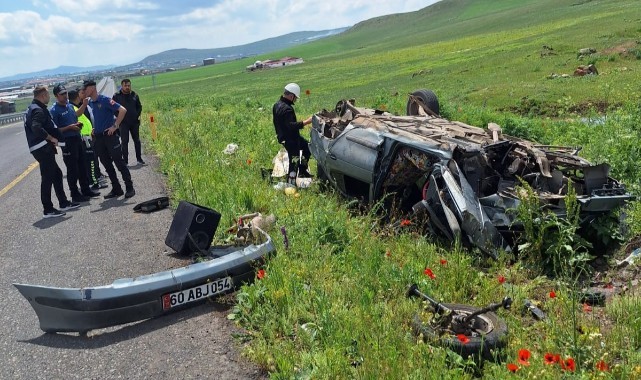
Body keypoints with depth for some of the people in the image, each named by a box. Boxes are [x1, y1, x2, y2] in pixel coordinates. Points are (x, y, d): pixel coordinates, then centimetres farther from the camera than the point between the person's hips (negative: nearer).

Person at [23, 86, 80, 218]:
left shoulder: (33, 108, 18)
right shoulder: (38, 110, -15)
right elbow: (36, 128, -31)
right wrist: (51, 138, -19)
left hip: (43, 148, 11)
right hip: (43, 148, -11)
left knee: (56, 174, 17)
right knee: (47, 178, -6)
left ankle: (63, 203, 24)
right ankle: (48, 210, -1)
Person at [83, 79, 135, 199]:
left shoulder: (105, 100, -11)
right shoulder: (90, 103, 10)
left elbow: (122, 110, -17)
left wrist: (115, 126, -17)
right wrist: (95, 128, 12)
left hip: (110, 136, -7)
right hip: (98, 138, 7)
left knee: (119, 162, -4)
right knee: (107, 165, 9)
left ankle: (129, 188, 3)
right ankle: (116, 189, 17)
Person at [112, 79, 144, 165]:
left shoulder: (134, 95, 4)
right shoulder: (116, 96, -3)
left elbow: (139, 106, 13)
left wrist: (138, 115, 1)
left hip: (134, 122, 3)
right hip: (123, 123, -3)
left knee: (137, 140, 9)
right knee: (124, 142, 0)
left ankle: (139, 159, 19)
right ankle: (125, 161, 4)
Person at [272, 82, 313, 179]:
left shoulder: (277, 105, 6)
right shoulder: (287, 109, -27)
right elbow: (291, 126, -34)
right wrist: (306, 122, -32)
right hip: (289, 139, -11)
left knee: (307, 147, 20)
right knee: (294, 159, -1)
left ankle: (303, 171, 25)